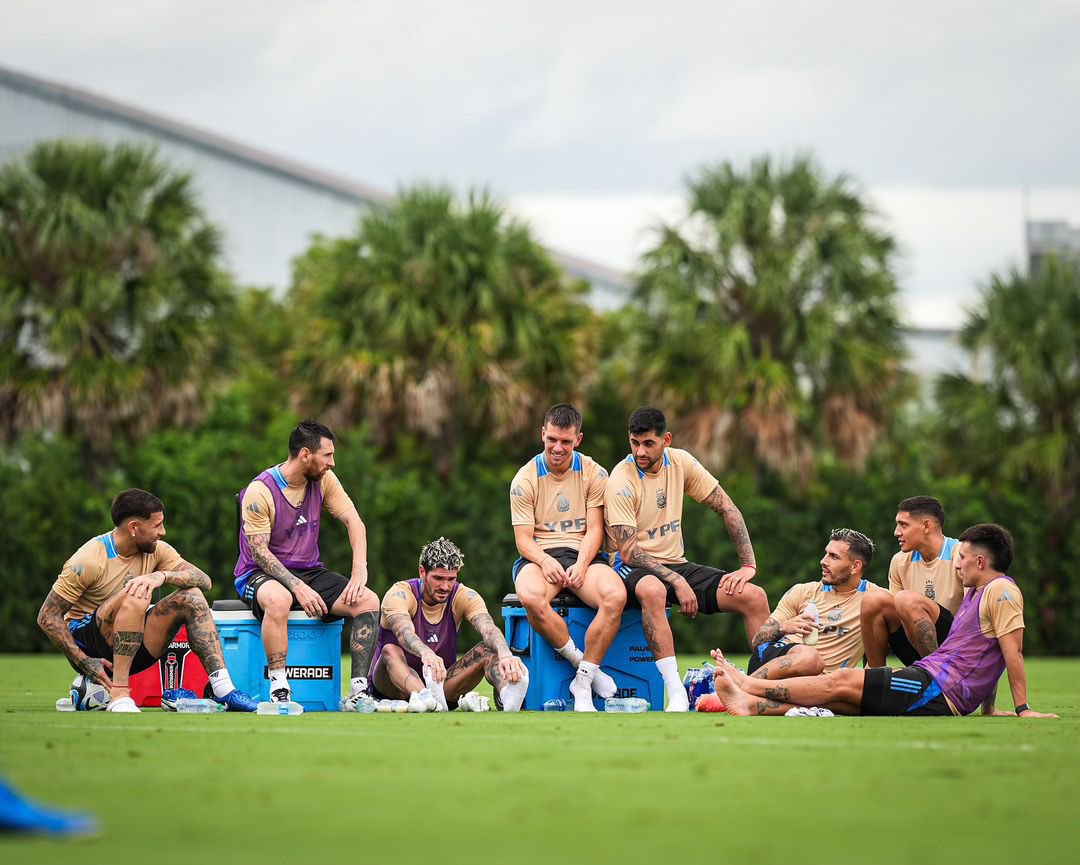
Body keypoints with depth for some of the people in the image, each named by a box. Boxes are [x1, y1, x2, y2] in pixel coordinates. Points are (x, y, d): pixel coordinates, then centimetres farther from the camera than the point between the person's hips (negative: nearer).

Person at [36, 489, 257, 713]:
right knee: (136, 595, -32)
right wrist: (84, 662, -23)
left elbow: (203, 580, -11)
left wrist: (162, 575, -30)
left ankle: (222, 688, -20)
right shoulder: (90, 560, -17)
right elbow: (47, 618, -15)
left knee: (191, 596, -11)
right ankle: (119, 696, -35)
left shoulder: (156, 550, 1)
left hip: (131, 647, 6)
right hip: (86, 641, -6)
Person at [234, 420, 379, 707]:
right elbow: (259, 553, -18)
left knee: (368, 601, -18)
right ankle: (279, 690, -36)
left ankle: (359, 689, -20)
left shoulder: (324, 479, 0)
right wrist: (298, 587, -29)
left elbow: (354, 522, -2)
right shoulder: (260, 491, -17)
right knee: (279, 600, -42)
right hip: (260, 575, -6)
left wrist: (359, 572, -18)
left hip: (310, 571, 6)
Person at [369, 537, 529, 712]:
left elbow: (488, 628, -25)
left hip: (439, 684, 3)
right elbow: (404, 632, -37)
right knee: (391, 651, -35)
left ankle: (507, 697, -52)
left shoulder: (464, 597, -5)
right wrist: (426, 654, -60)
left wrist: (505, 655, -48)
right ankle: (423, 697, -67)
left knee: (487, 649, -19)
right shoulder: (400, 594, -15)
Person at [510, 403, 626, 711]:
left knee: (616, 596, -33)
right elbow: (523, 539, -1)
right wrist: (545, 561, -22)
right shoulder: (526, 478, 3)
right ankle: (583, 664, -18)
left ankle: (582, 684, -21)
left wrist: (581, 565, -17)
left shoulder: (593, 474, 6)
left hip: (583, 555, 1)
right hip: (539, 557, -1)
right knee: (531, 597, -39)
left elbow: (594, 529, 3)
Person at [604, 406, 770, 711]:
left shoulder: (680, 463, 1)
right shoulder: (621, 480, -14)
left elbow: (728, 509, 6)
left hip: (676, 563, 6)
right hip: (634, 569, -6)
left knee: (754, 596, -13)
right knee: (652, 589, -43)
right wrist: (677, 582, -25)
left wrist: (749, 565, -3)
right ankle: (676, 695, -43)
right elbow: (628, 552, -18)